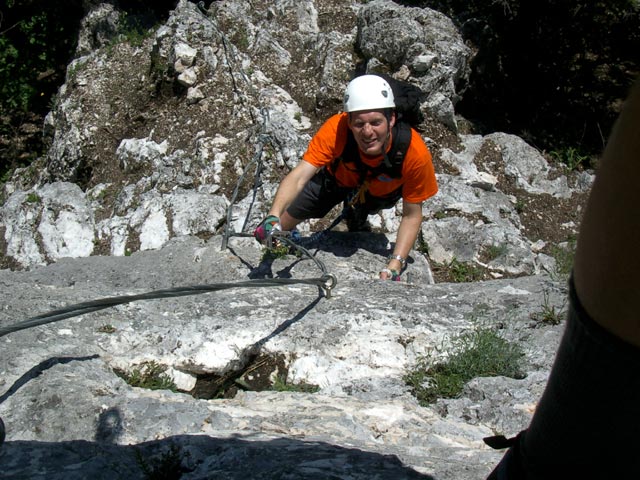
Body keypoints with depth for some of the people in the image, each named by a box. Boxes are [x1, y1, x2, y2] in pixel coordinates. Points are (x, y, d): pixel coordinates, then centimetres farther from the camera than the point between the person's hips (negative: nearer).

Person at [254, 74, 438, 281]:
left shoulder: (416, 153, -41)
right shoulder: (336, 129, -42)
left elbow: (412, 215, -29)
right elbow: (300, 174, -48)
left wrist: (394, 266, -39)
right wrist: (273, 216, -65)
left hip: (381, 192, 1)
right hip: (337, 178, -1)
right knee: (282, 226, 2)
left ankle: (358, 226, 13)